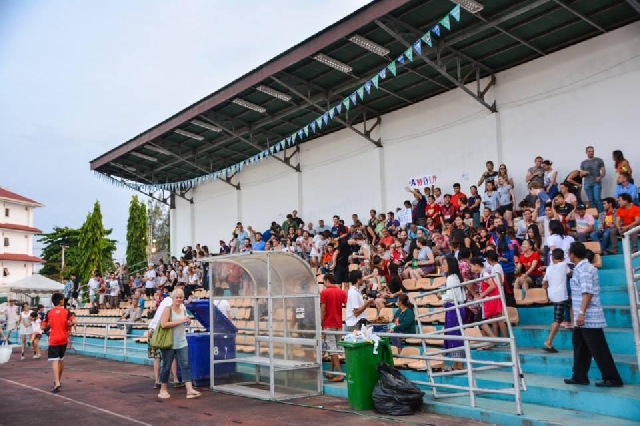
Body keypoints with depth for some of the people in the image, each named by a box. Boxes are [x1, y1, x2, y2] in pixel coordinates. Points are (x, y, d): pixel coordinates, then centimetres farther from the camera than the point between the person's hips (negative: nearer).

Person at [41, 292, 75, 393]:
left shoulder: (49, 313, -1)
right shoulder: (66, 311, -3)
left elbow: (43, 327, 1)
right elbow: (73, 322, -16)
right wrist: (68, 326, 4)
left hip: (53, 340, -2)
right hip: (63, 339, 2)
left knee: (55, 361, -9)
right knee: (61, 359, 20)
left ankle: (57, 383, -24)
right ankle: (59, 380, 33)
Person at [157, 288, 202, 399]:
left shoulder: (183, 309, 10)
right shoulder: (168, 309, -8)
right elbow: (163, 324, -21)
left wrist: (187, 321, 6)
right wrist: (180, 321, -20)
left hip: (182, 343, 5)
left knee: (185, 365, -3)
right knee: (166, 366, 6)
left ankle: (189, 390, -6)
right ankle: (163, 390, 22)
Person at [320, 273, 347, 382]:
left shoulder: (324, 292, -7)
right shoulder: (342, 292, 6)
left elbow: (322, 311, -10)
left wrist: (321, 325, -3)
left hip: (328, 325, -5)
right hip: (339, 324, 5)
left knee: (332, 349, -5)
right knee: (334, 348, 14)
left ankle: (340, 374, -10)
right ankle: (330, 372, 21)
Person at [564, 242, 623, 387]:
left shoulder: (583, 269, -16)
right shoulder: (582, 268, 14)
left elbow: (588, 293, -24)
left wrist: (582, 312, -26)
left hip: (588, 317, -10)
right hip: (585, 317, 10)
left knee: (598, 350, -4)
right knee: (580, 346, 13)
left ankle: (613, 379, 3)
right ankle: (579, 377, 19)